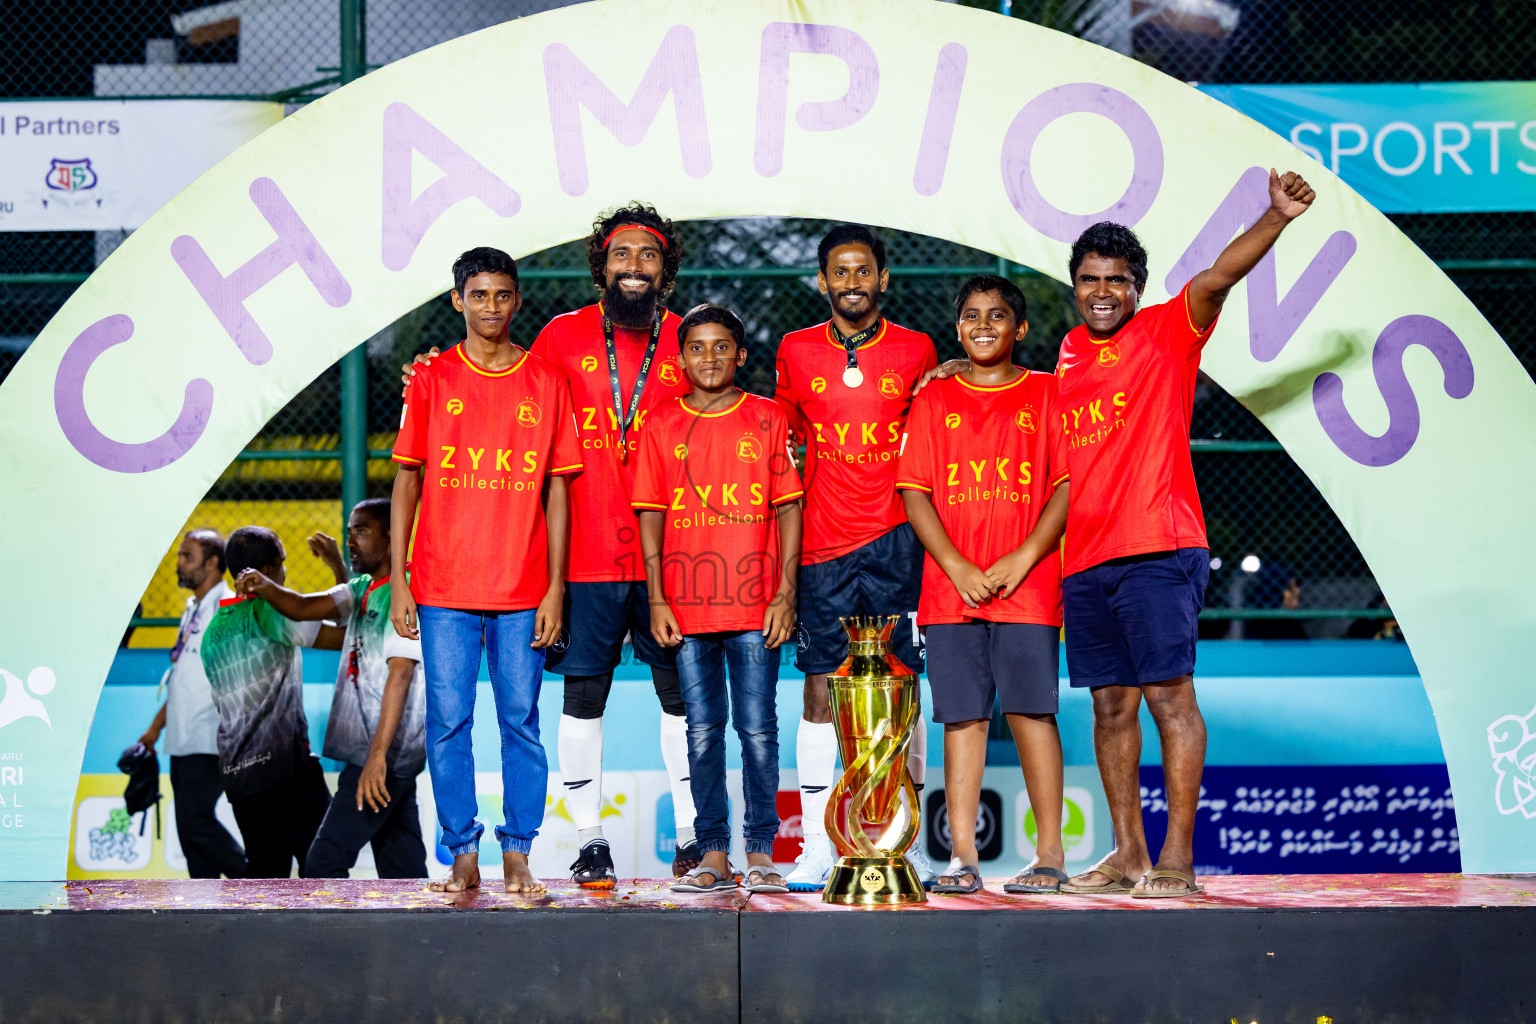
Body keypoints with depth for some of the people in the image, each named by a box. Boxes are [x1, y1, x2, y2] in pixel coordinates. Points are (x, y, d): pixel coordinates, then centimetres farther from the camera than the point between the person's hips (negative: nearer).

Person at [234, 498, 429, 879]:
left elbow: (400, 674, -22)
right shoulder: (362, 591, 16)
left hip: (387, 753, -9)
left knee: (326, 858, -11)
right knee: (401, 866, 8)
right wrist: (263, 587, -13)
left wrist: (378, 754, -29)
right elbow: (303, 608, 10)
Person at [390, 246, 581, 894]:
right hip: (443, 588, 0)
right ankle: (463, 856, 8)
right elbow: (406, 483, 7)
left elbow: (556, 489, 6)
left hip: (523, 590, 0)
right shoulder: (432, 380, 5)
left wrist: (555, 587, -1)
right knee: (447, 721, 0)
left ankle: (518, 856, 9)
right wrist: (397, 584, 0)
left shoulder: (547, 384, 6)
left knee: (520, 720, 1)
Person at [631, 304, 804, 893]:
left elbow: (788, 508, 3)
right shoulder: (661, 426, 8)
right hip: (688, 607, 1)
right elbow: (651, 515, 7)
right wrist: (656, 599, -1)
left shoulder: (768, 420, 5)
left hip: (756, 605, -1)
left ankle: (761, 852, 6)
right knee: (703, 729, 4)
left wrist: (786, 593, -4)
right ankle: (713, 853, 9)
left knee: (758, 728, -1)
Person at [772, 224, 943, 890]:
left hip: (896, 540, 0)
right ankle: (816, 846, 4)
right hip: (823, 543, 1)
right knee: (821, 689, 0)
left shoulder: (916, 352, 6)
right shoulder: (796, 352, 7)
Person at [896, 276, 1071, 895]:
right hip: (950, 588, 2)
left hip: (1028, 587, -2)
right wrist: (958, 567, -6)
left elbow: (1068, 485, 1)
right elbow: (915, 493, 6)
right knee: (962, 716, 1)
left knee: (1030, 710, -5)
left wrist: (1023, 558, -11)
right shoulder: (934, 400, 13)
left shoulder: (1047, 395, 8)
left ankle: (1050, 853, -1)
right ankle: (962, 858, 2)